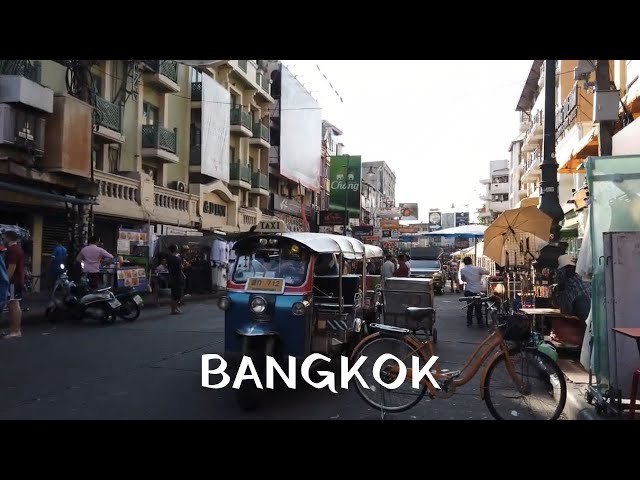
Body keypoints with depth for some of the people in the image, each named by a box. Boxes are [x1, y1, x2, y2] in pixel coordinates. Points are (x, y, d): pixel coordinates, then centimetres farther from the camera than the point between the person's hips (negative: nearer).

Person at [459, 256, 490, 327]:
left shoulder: (462, 270, -2)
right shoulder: (477, 268, -6)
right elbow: (487, 272, 1)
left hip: (469, 291, 1)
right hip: (478, 290, -1)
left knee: (470, 307, 14)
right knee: (478, 308, 8)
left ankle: (469, 322, 16)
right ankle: (480, 323, 13)